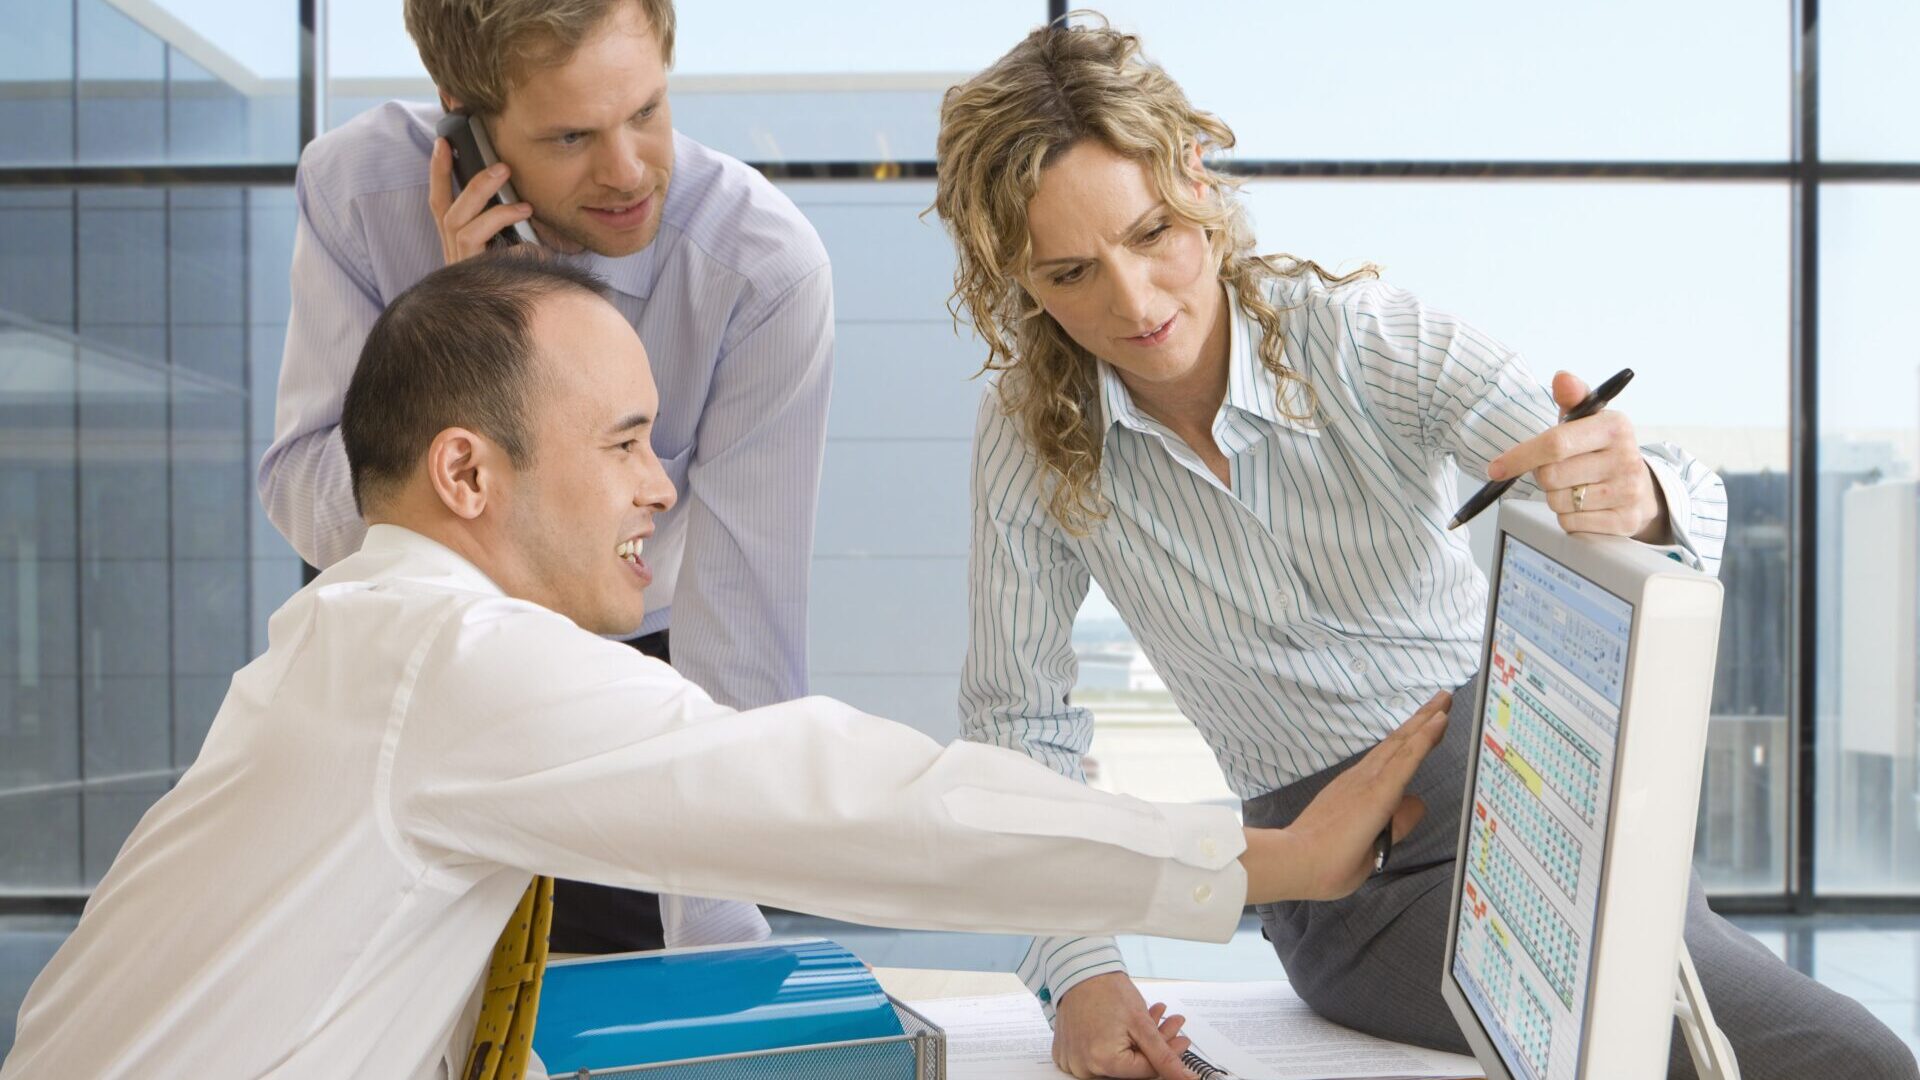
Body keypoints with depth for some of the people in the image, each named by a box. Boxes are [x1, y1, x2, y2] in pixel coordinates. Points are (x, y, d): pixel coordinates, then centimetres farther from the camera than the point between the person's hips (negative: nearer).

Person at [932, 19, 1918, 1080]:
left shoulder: (1366, 336, -10)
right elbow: (1018, 723, 1)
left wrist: (1643, 500, -40)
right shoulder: (1031, 440, -8)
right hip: (1358, 881, -2)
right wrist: (1078, 972, -10)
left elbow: (1693, 515, -16)